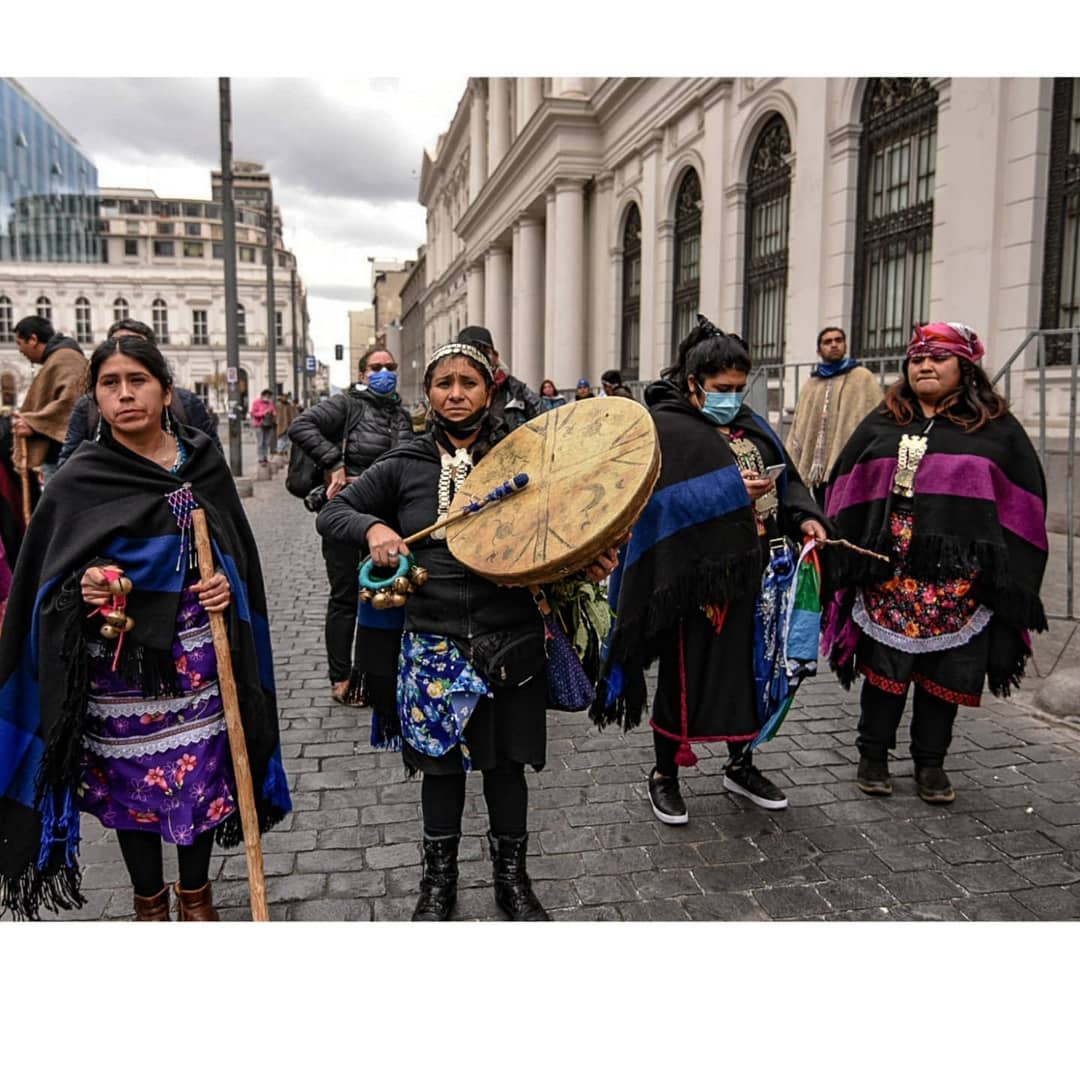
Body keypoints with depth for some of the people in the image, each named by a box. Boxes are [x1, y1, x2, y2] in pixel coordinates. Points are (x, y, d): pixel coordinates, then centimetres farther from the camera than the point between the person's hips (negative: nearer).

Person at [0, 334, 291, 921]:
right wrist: (83, 585, -21)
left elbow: (238, 546, 9)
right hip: (119, 656, -1)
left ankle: (195, 892, 33)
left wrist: (229, 580, -11)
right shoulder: (77, 480, -5)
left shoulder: (203, 462, 1)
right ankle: (149, 900, 34)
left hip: (197, 650, 1)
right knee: (129, 778, 10)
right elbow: (48, 581, 0)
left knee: (201, 769, 10)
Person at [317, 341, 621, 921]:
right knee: (441, 763, 14)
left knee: (507, 762, 14)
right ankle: (439, 879, 37)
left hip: (511, 644, 0)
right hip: (433, 644, 0)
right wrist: (372, 527, -17)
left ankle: (512, 878, 36)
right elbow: (332, 512, 5)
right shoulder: (405, 466, 0)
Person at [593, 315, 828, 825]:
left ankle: (741, 766, 36)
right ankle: (664, 775, 24)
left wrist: (804, 517, -7)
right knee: (683, 674, 5)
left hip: (748, 573, 7)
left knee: (746, 665, 16)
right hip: (691, 577, -6)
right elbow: (665, 497, -21)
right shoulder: (665, 429, -9)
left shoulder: (750, 426, 12)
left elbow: (785, 476, 12)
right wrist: (732, 490, -24)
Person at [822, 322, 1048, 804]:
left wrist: (1010, 581, -2)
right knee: (883, 667, 7)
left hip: (958, 582, 0)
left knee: (944, 672, 8)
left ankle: (930, 763, 24)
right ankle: (873, 756, 22)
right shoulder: (880, 425, 11)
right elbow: (845, 492, 10)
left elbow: (1022, 507, 5)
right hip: (887, 577, 1)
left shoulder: (998, 429, 7)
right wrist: (843, 562, 1)